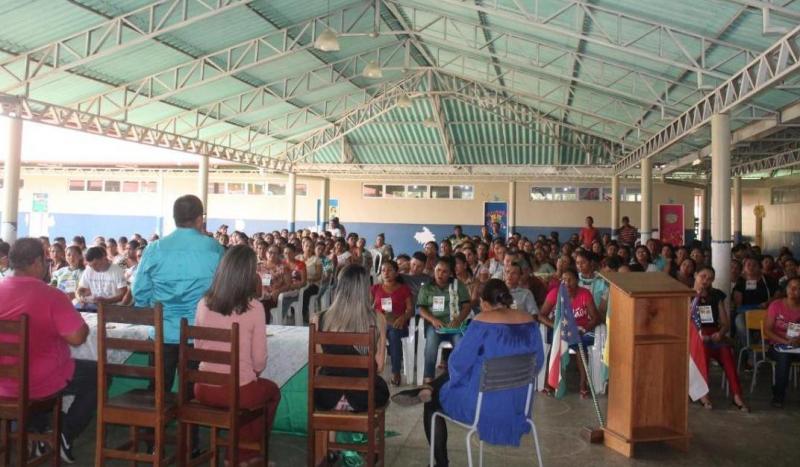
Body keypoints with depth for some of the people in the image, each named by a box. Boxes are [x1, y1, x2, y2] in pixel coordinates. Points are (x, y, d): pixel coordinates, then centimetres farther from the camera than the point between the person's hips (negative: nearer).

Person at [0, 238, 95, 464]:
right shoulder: (51, 295, -21)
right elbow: (77, 337, -23)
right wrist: (82, 324, 0)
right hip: (41, 382, -6)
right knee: (97, 374, 15)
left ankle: (40, 433, 32)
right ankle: (65, 437, 13)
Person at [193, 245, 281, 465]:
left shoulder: (204, 303, -4)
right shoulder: (254, 307, -16)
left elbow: (198, 348, 9)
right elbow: (259, 360, -10)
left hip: (204, 389, 5)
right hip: (239, 390, -4)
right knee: (272, 391, 28)